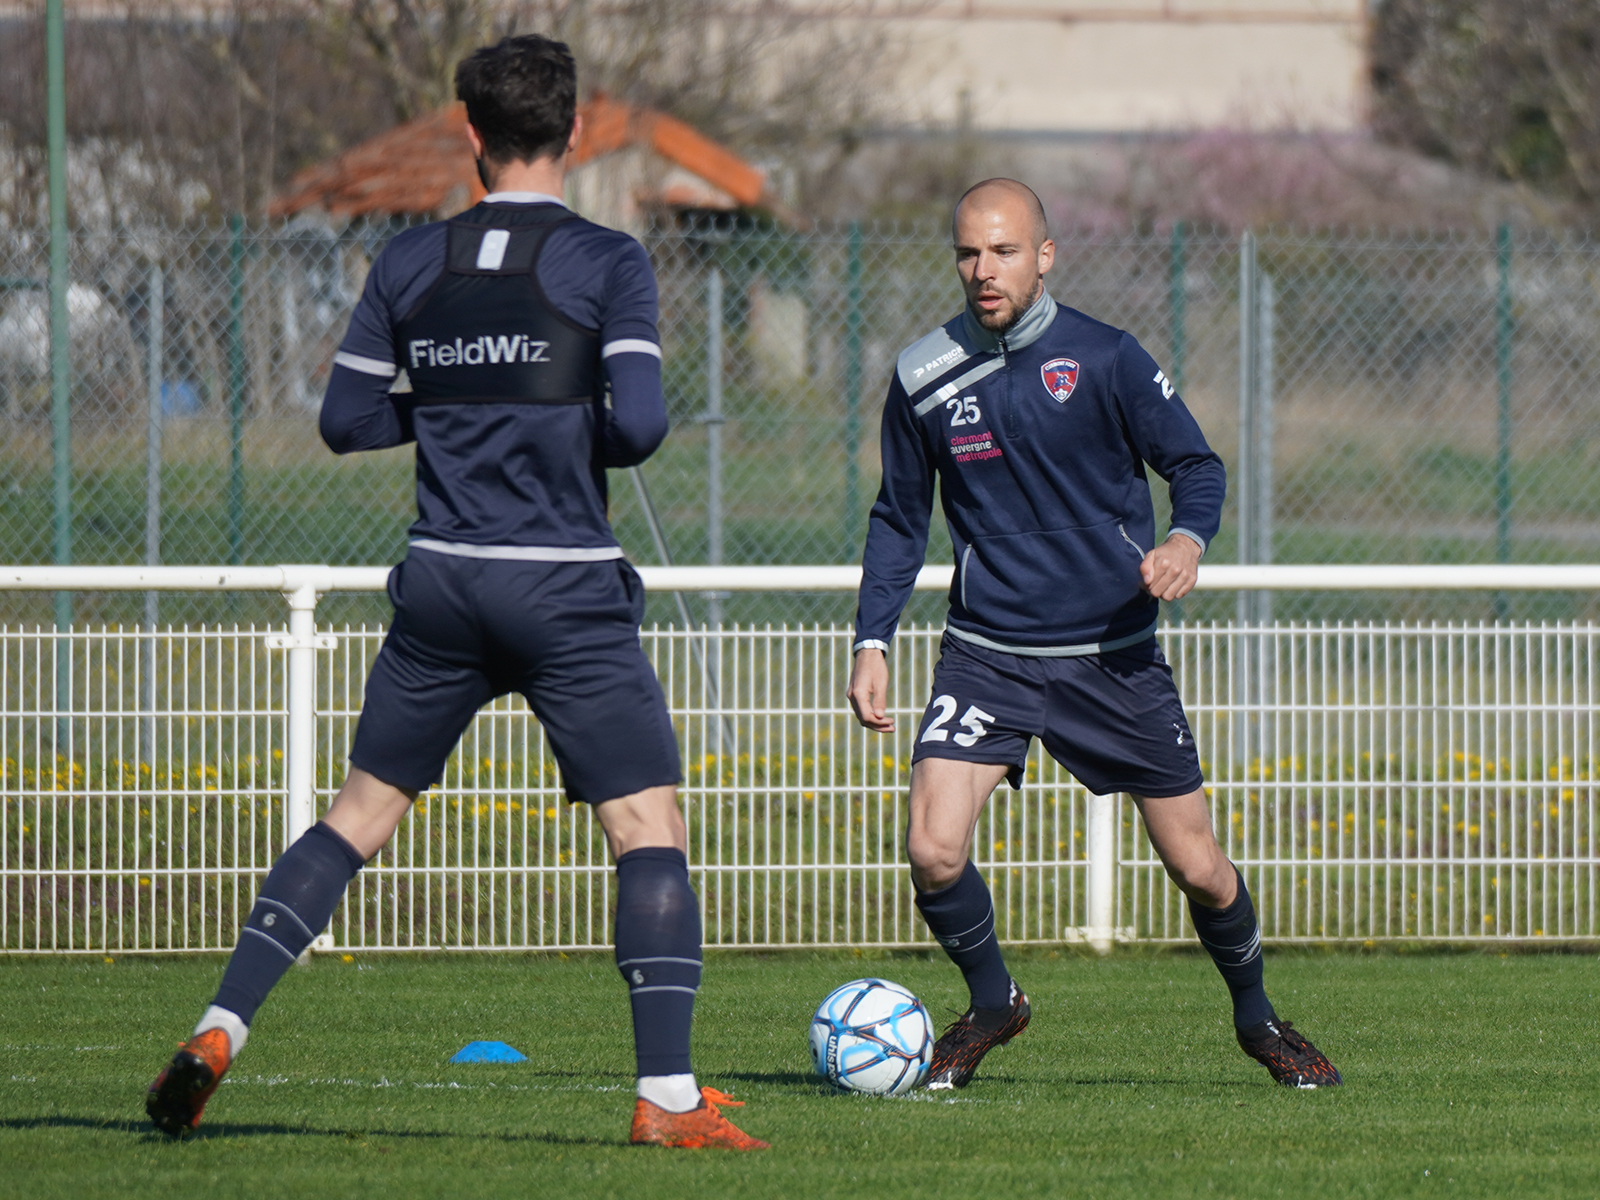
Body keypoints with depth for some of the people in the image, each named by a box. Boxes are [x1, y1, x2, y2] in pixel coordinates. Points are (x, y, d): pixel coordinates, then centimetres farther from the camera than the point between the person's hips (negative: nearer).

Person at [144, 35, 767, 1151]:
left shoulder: (409, 263, 6)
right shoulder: (607, 263, -6)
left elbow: (347, 418, 10)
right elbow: (638, 424, -14)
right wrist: (580, 428, 7)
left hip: (441, 586, 4)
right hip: (568, 596, -4)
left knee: (359, 814, 15)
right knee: (650, 829, -1)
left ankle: (218, 1034, 8)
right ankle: (669, 1095, -11)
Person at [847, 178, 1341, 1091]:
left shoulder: (1103, 358, -7)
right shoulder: (925, 379, 0)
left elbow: (1197, 464, 0)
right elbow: (899, 520, 12)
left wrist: (1189, 539, -21)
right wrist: (873, 643, 4)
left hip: (1115, 652, -1)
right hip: (987, 655, 1)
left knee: (1200, 869, 3)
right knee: (934, 852, -17)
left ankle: (1257, 1017, 31)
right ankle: (993, 1003, 11)